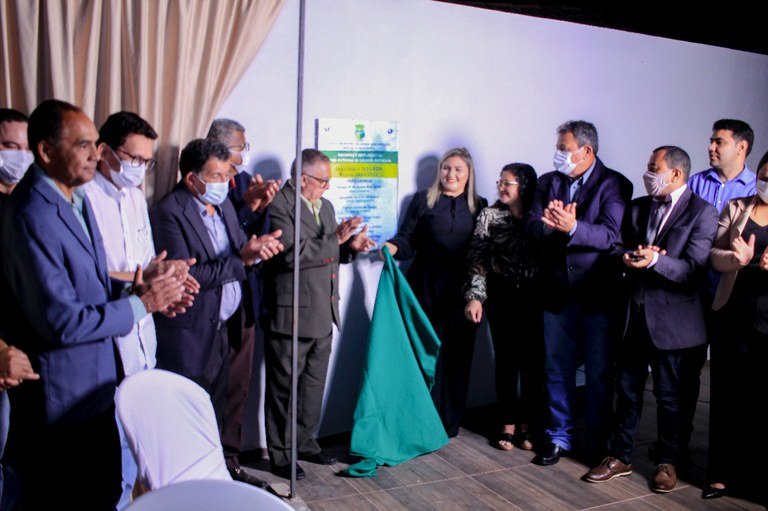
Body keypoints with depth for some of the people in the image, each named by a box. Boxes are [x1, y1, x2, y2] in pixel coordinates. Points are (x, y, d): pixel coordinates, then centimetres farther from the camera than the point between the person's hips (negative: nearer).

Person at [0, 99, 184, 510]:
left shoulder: (75, 197, 6)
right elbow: (61, 321, -27)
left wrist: (132, 290, -4)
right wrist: (139, 304, -17)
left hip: (94, 383, 9)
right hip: (59, 395, -8)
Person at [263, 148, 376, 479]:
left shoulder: (325, 206, 14)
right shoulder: (279, 205, -13)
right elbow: (291, 253, -24)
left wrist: (351, 246, -1)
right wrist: (334, 239, -24)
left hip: (322, 315, 8)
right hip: (291, 315, -8)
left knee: (314, 384, 18)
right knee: (284, 388, 5)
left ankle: (305, 443, 34)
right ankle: (280, 455, 18)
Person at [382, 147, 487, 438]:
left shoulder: (479, 205, 12)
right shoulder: (423, 200, 7)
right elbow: (408, 240, 4)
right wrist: (394, 247, -17)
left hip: (462, 291, 2)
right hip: (426, 288, -1)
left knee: (457, 355, 4)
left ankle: (449, 424, 17)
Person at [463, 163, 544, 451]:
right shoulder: (490, 216, 1)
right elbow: (477, 258, -2)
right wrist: (475, 296, -10)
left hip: (533, 297, 0)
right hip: (501, 295, 0)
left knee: (532, 359, 5)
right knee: (506, 358, 5)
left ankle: (527, 425, 19)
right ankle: (508, 425, 17)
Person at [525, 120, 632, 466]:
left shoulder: (614, 185, -7)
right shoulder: (548, 182, 8)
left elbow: (610, 235, -19)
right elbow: (531, 227, -2)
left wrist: (572, 227, -34)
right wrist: (552, 223, -24)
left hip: (598, 293, -4)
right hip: (558, 291, 4)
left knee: (600, 372, 8)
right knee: (557, 368, 12)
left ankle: (598, 441, 24)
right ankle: (559, 436, 26)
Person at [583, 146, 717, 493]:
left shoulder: (702, 212, -8)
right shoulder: (638, 207, 9)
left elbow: (694, 269, -16)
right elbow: (619, 248, 6)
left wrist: (655, 260, -31)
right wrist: (631, 255, -16)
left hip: (672, 318, -5)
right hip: (636, 314, 5)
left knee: (669, 395, 9)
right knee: (627, 389, 12)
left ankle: (667, 463, 26)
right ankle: (620, 458, 26)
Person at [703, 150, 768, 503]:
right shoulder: (735, 208, 10)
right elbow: (715, 255, 3)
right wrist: (736, 258, -18)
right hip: (732, 314, 2)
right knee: (727, 395, 7)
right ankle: (724, 473, 18)